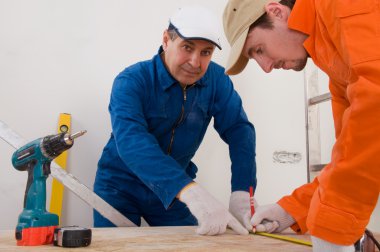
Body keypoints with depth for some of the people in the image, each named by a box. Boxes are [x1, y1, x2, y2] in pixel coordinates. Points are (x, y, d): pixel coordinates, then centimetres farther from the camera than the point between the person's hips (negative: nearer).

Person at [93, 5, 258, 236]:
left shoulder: (217, 80, -11)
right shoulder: (131, 81, -25)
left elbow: (239, 129, -16)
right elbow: (130, 139, -41)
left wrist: (242, 191, -33)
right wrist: (190, 191, -55)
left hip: (175, 189, 3)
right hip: (121, 184, -3)